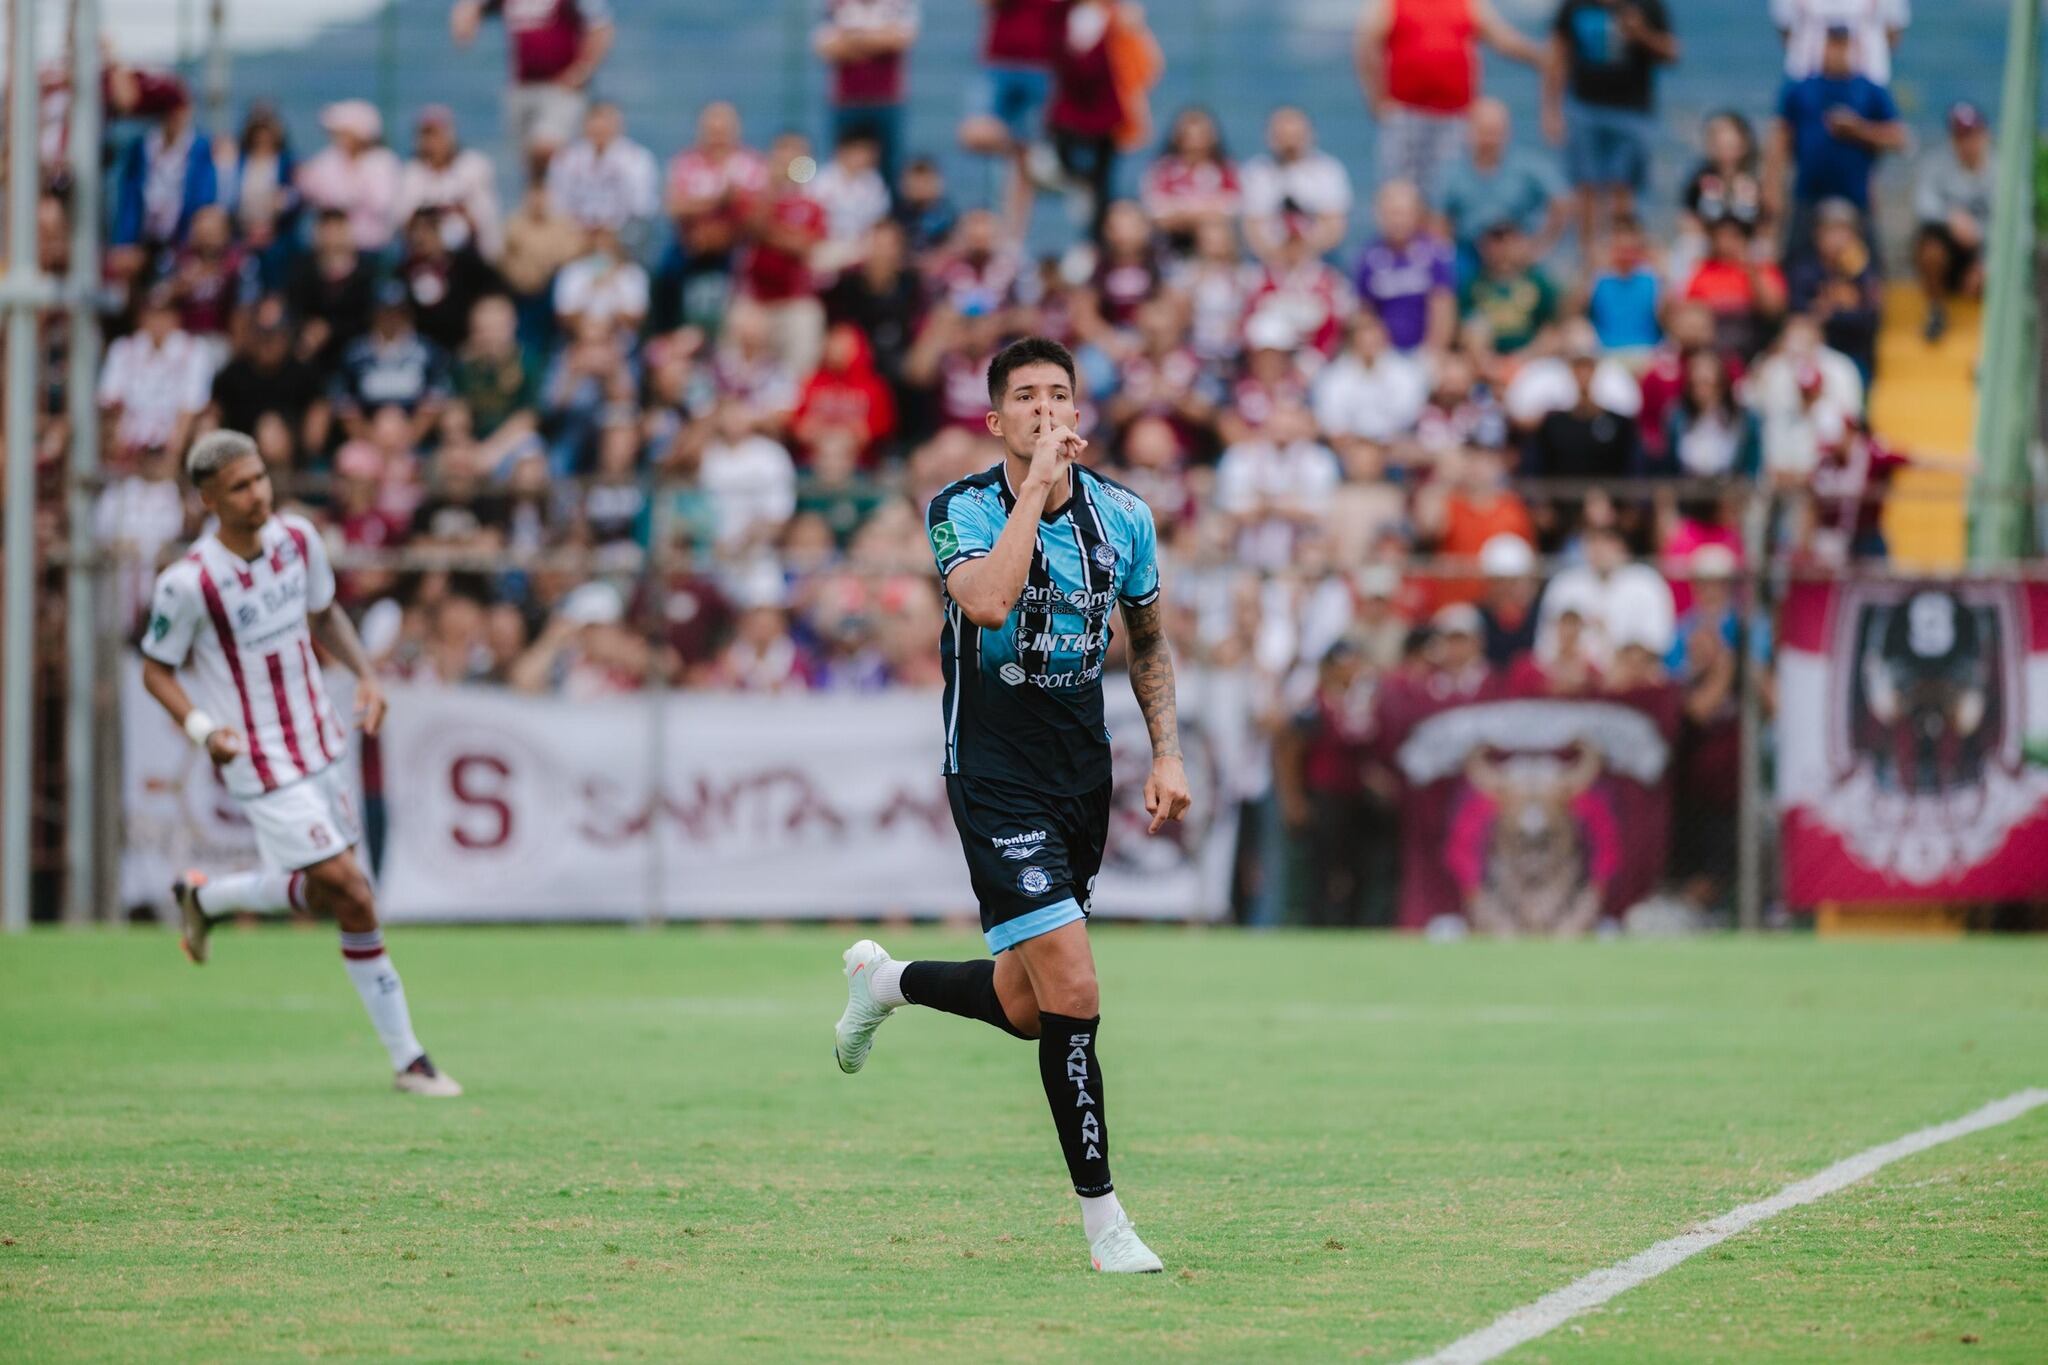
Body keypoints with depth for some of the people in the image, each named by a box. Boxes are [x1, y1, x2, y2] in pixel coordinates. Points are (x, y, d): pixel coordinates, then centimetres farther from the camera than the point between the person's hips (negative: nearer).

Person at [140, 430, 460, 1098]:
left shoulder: (297, 538, -4)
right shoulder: (188, 583, -20)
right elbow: (156, 670, -7)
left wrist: (365, 675, -1)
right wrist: (202, 730, -24)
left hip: (319, 744, 7)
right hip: (262, 767, -7)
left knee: (326, 894, 18)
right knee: (353, 898, -11)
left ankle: (204, 897, 43)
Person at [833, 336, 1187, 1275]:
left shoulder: (1123, 516, 2)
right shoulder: (962, 508, -11)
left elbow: (1149, 642, 17)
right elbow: (987, 601, -32)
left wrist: (1166, 752, 7)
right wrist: (1037, 486, -27)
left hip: (1082, 775, 6)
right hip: (995, 775, -6)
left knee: (1025, 1007, 12)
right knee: (1073, 994, -15)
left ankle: (889, 980, 43)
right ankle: (1101, 1216, -5)